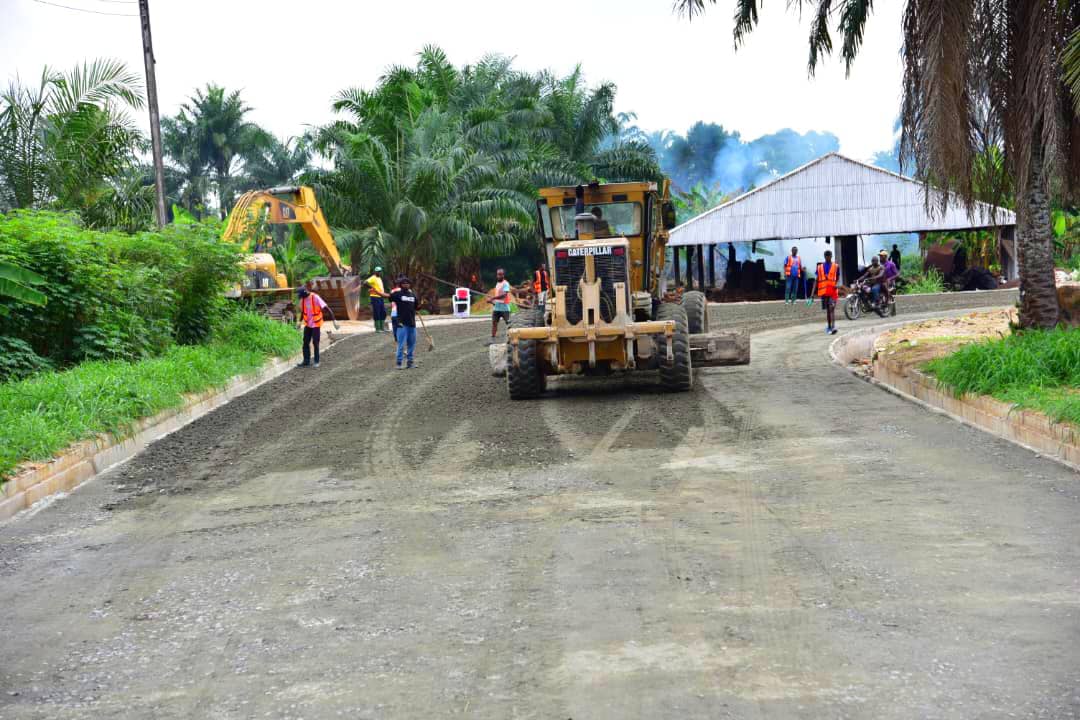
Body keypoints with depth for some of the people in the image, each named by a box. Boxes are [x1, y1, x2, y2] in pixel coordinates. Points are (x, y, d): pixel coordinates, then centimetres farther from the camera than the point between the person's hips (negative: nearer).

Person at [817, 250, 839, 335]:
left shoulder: (835, 266, 5)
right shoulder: (820, 267, 10)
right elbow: (817, 280, 11)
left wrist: (836, 285, -11)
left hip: (832, 291, -3)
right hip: (823, 291, 3)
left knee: (832, 308, -14)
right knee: (827, 309, 10)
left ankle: (833, 326, -22)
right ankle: (829, 327, 17)